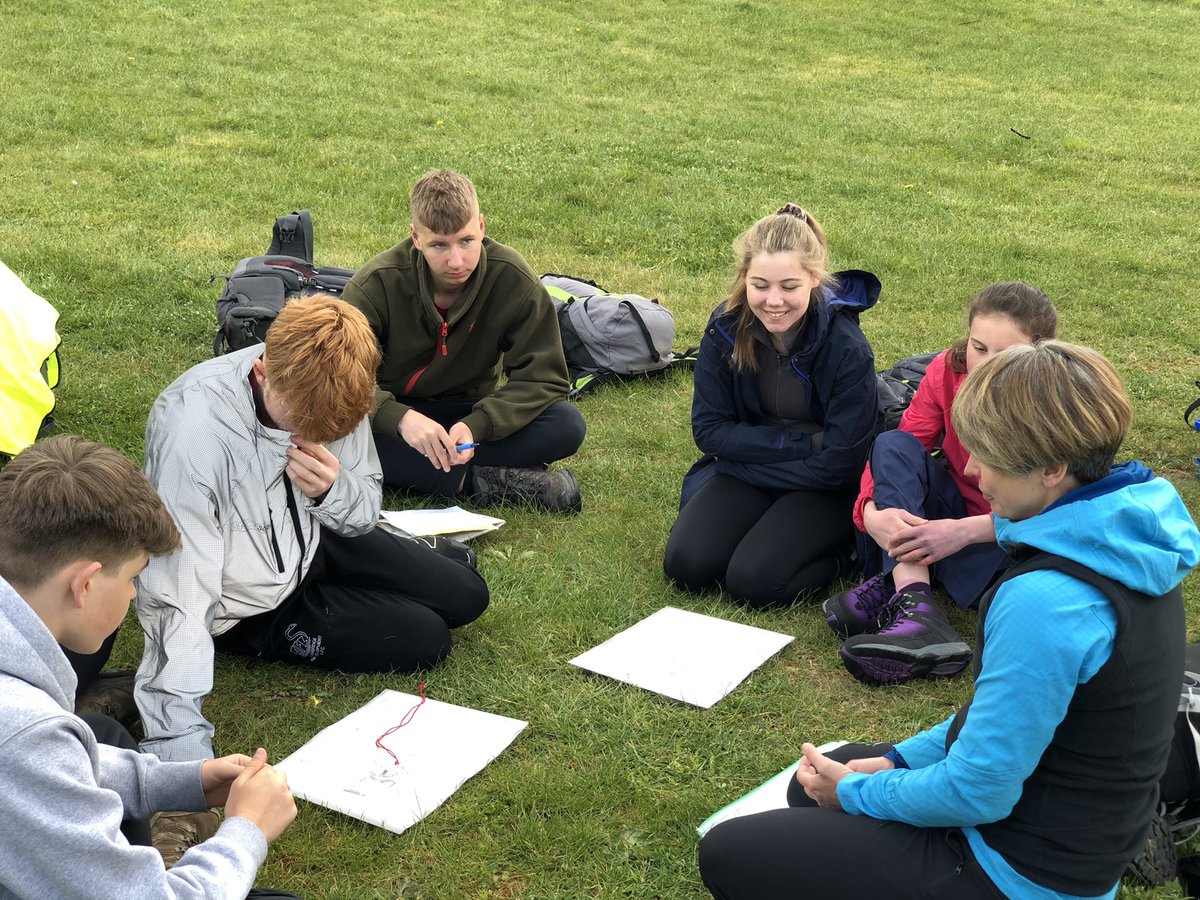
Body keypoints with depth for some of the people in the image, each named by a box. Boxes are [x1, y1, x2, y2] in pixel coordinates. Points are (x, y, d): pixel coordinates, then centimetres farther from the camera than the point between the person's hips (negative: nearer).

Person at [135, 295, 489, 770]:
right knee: (424, 639, -8)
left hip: (313, 546, 5)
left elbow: (366, 509, -3)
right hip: (247, 607, -5)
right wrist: (181, 750, -45)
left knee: (466, 595, 5)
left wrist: (332, 491, -28)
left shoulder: (328, 389, -20)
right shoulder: (192, 432, -39)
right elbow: (176, 603, -39)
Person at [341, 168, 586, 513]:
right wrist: (400, 418, -42)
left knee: (566, 425, -25)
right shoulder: (377, 283, -19)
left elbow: (542, 377, -15)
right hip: (393, 415, -1)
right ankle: (482, 481, -32)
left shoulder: (513, 279, -16)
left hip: (470, 415, 1)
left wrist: (476, 425, -32)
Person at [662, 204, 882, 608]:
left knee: (754, 581, -24)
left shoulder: (847, 350, -23)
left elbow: (839, 465, -19)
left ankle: (837, 549, 3)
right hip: (743, 473, 4)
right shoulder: (725, 328, -12)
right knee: (686, 564, -18)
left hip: (826, 489, -4)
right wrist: (802, 443, -18)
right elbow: (709, 429, -8)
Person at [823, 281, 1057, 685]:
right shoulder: (947, 371, -10)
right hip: (955, 511, 3)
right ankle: (913, 600, -39)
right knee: (893, 443, -23)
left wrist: (965, 531, -41)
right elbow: (893, 455, -11)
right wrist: (872, 512, -34)